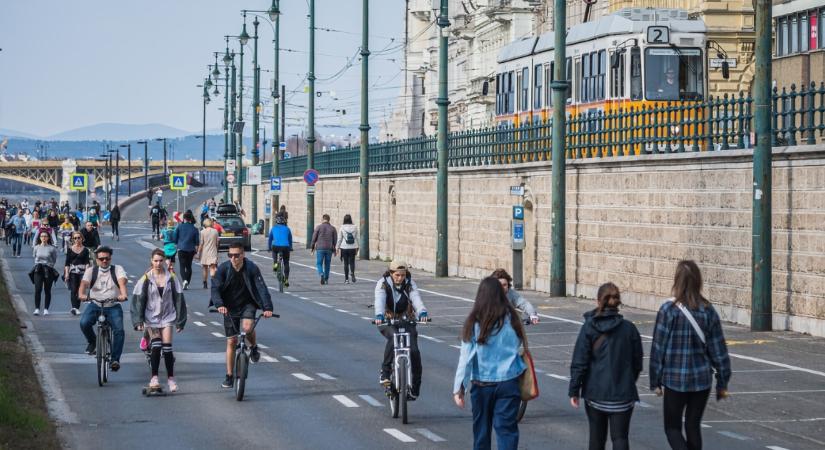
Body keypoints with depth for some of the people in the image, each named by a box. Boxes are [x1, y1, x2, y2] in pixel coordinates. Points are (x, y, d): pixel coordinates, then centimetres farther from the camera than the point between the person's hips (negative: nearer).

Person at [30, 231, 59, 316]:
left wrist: (48, 265, 6)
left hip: (48, 270, -1)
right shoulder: (36, 248, 4)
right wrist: (39, 264, 13)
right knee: (38, 290, -10)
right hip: (38, 270, 1)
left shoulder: (52, 248, -3)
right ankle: (37, 309, -8)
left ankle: (46, 309, 11)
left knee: (47, 291, 3)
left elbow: (54, 260, 8)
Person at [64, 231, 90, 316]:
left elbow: (87, 262, 2)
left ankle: (77, 308, 13)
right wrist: (66, 273, -2)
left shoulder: (85, 250, 7)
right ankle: (74, 307, -24)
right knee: (73, 289, -13)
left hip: (82, 271, 1)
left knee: (80, 290, 1)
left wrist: (86, 271, -14)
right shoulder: (70, 249, 8)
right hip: (72, 271, -1)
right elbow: (67, 262, 7)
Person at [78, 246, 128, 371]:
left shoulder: (117, 269, 3)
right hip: (95, 305, 1)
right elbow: (84, 283, -12)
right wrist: (81, 294, -34)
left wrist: (123, 294, -38)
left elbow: (122, 281, -16)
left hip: (113, 306, -1)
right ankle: (92, 342, 6)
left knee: (119, 330, -21)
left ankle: (115, 359, -13)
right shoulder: (91, 271, 5)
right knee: (84, 323, -26)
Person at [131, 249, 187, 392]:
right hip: (151, 317, -1)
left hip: (167, 316, 1)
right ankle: (154, 378, -6)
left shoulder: (171, 278, 2)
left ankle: (171, 378, 5)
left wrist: (180, 321, 4)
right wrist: (138, 321, -7)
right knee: (156, 345, -12)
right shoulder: (146, 279, -2)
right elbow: (138, 300, -1)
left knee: (167, 347, -5)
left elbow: (178, 299, 6)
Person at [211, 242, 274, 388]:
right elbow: (215, 288, -21)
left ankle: (253, 347, 5)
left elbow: (261, 288, -21)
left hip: (247, 304, -1)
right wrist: (219, 305, -40)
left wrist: (267, 307, -35)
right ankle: (229, 376, 14)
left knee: (247, 327, -30)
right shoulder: (223, 268, -14)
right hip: (229, 307, 1)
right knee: (231, 341, 2)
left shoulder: (251, 268, -16)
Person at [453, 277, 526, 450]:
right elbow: (518, 343, 9)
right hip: (508, 382, 0)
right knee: (507, 428, 0)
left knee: (481, 428, 16)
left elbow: (465, 357, -9)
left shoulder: (474, 322, -8)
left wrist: (459, 388, -5)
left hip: (482, 384, 0)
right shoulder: (511, 319, -5)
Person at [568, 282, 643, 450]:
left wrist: (574, 390, -1)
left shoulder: (589, 328, -6)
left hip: (595, 392, 0)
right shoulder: (629, 328, -2)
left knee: (597, 436, 16)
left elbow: (579, 363, -8)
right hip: (622, 393, 0)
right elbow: (637, 362, 6)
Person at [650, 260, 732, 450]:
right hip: (702, 379, 3)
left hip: (675, 379, -3)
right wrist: (722, 382, 10)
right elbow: (718, 349, 2)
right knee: (693, 426, 16)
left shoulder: (669, 310, -12)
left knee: (672, 427, 8)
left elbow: (659, 348, -9)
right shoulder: (708, 311, -2)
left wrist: (655, 381, 0)